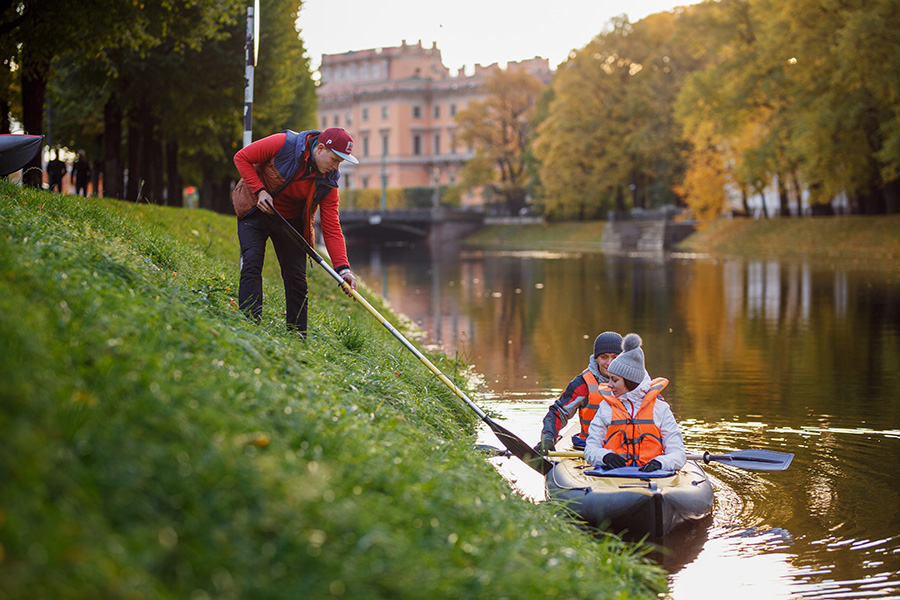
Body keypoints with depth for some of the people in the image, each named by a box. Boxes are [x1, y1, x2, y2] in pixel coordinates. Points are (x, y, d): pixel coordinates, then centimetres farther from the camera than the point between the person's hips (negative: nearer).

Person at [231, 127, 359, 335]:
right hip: (255, 211, -3)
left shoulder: (328, 182, -15)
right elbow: (242, 157, -14)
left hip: (290, 220, 3)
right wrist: (260, 191, -24)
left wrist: (342, 268, -26)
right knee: (251, 265, -17)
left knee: (297, 278, -1)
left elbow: (332, 229, -15)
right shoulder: (283, 144, -25)